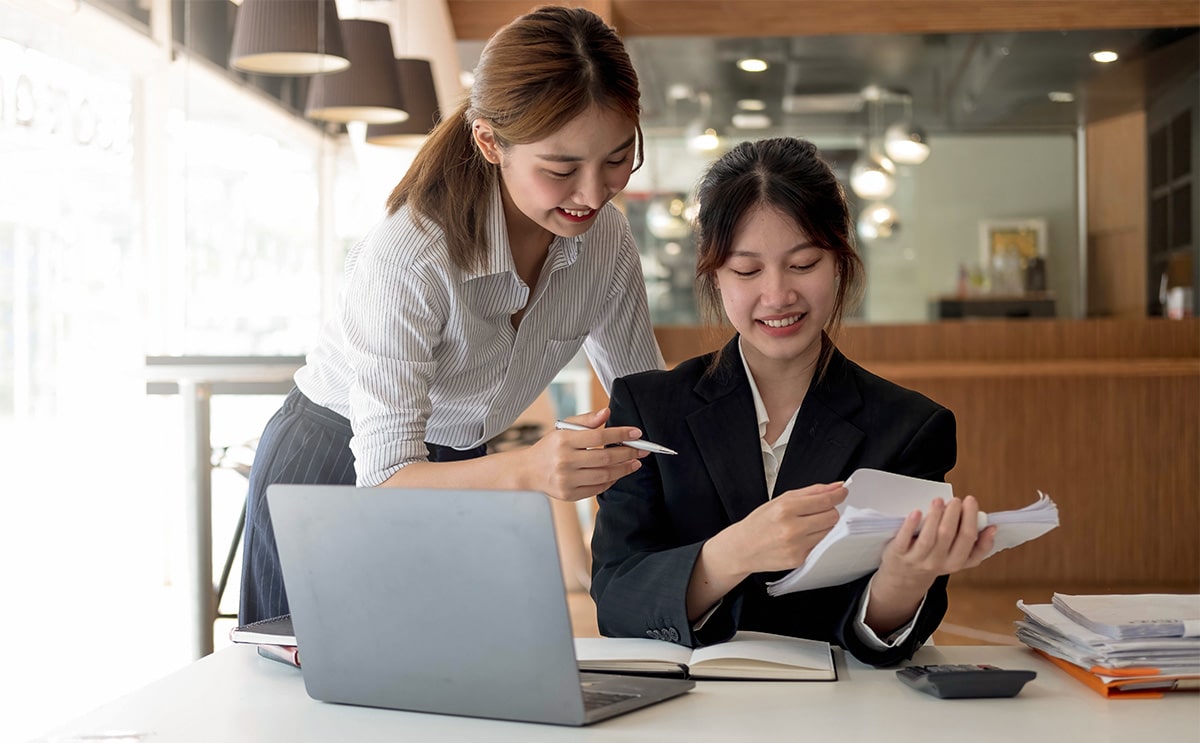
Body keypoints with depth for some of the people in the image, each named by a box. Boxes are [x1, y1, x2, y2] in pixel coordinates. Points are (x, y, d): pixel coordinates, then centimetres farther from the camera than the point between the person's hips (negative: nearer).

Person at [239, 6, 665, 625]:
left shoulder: (607, 242, -13)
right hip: (335, 472, -4)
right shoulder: (407, 257, -32)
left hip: (459, 472, 5)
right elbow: (385, 477, -34)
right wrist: (526, 470, -51)